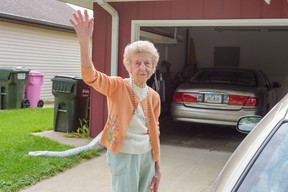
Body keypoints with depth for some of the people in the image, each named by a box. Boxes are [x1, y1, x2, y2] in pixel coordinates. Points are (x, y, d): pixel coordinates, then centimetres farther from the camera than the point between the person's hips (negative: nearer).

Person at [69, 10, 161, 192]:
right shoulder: (118, 87, -11)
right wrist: (84, 41, -46)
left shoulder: (154, 96, 4)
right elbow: (91, 76, -30)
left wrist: (157, 167, 13)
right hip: (124, 156, -5)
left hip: (147, 156, 5)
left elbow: (154, 132, 12)